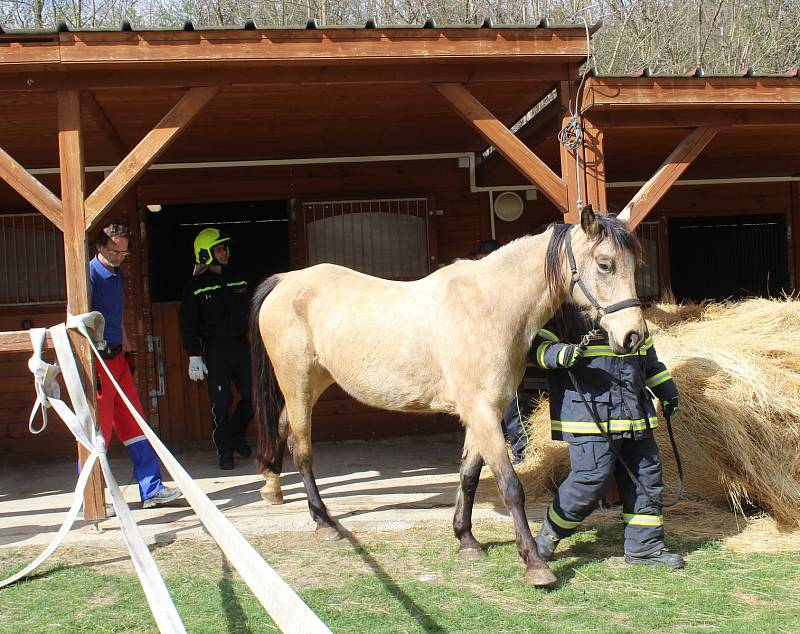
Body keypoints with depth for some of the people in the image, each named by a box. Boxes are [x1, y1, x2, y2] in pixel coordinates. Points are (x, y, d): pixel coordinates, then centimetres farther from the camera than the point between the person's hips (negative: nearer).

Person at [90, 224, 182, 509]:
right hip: (97, 359, -9)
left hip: (118, 357, 9)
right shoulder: (89, 274, -12)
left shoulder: (117, 274, 14)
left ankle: (151, 490, 13)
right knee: (99, 428, -2)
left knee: (133, 424, 8)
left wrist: (127, 347, 24)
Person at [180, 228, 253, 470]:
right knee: (221, 402, -4)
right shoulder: (196, 286, -3)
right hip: (215, 350, -4)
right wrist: (194, 356, -11)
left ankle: (236, 435, 28)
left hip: (241, 345, 5)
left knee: (253, 396, 5)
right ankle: (225, 451, 9)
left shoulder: (238, 279, 10)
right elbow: (188, 323, -5)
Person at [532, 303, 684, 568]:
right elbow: (540, 345, -11)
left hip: (635, 415, 8)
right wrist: (559, 354, -33)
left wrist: (667, 392, 30)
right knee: (594, 475, -12)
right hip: (589, 414, -8)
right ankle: (548, 535, 8)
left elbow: (648, 357, 29)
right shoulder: (564, 311, -4)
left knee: (647, 475, 8)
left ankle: (644, 546, 20)